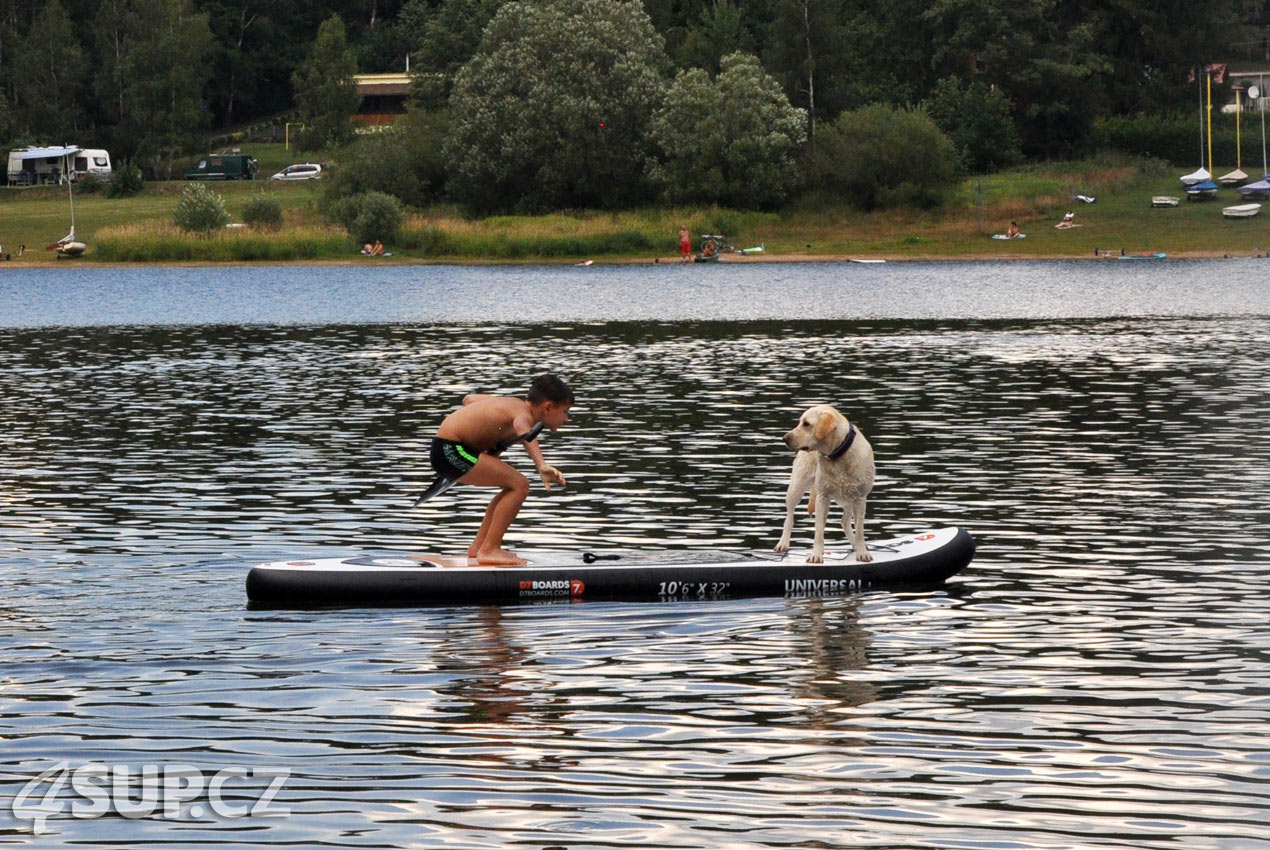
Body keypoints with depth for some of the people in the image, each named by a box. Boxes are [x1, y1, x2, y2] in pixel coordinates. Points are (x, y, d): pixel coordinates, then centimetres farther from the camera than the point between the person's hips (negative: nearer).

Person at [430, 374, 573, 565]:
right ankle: (489, 550, -13)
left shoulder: (513, 403, 14)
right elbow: (524, 431, -43)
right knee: (520, 485, -15)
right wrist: (542, 466, -59)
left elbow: (469, 399, 28)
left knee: (514, 486, 21)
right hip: (450, 451, -11)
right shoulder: (524, 413, -16)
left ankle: (478, 547, 26)